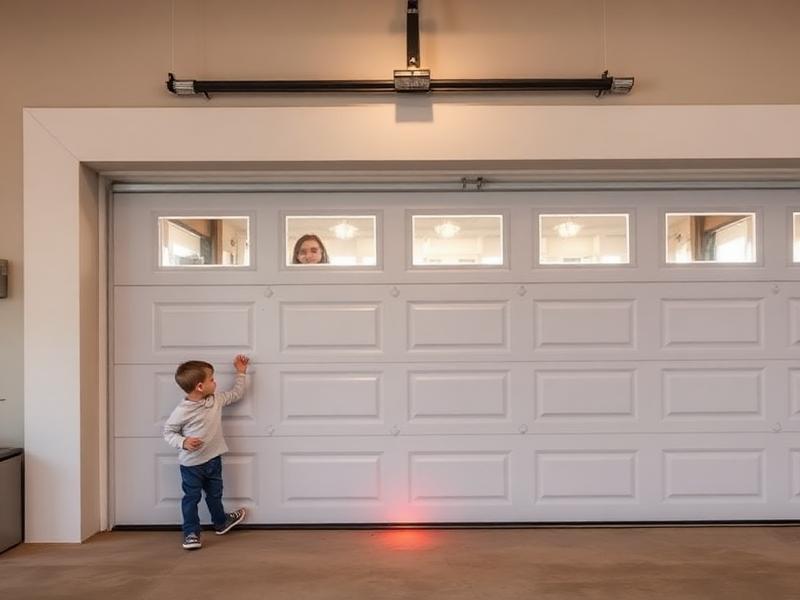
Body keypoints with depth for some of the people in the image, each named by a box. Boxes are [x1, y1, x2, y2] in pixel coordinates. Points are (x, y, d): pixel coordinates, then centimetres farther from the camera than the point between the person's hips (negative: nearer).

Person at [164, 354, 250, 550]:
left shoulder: (217, 400, -4)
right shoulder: (182, 411, -22)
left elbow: (236, 394, 11)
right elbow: (168, 431, -11)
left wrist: (241, 372, 11)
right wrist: (183, 442, -28)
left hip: (213, 459, 6)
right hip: (191, 464, -6)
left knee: (215, 494, 23)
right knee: (191, 497, 6)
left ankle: (221, 522, 43)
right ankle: (191, 533, 19)